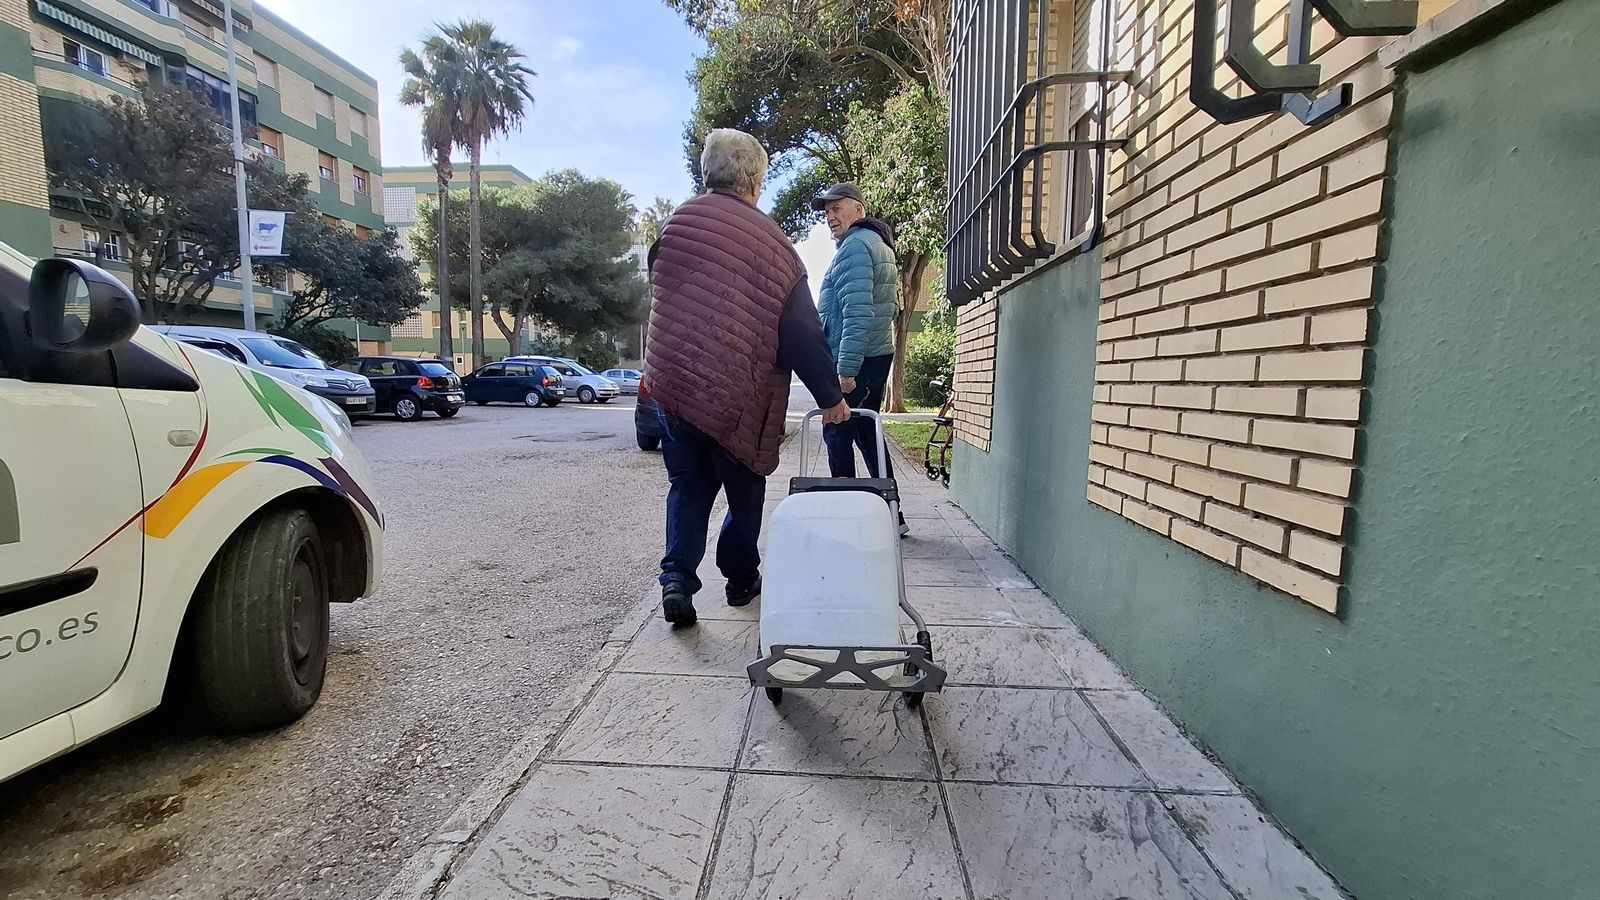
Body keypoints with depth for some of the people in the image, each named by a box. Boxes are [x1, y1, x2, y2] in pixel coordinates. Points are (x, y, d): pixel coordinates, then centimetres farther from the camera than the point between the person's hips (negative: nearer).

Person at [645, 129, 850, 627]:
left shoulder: (676, 222, 3)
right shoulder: (771, 243, -8)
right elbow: (803, 333, -8)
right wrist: (830, 397, 1)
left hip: (670, 380, 4)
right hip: (736, 395, -3)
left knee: (688, 487, 15)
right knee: (745, 493, 15)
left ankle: (677, 578, 3)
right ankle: (741, 579, 28)